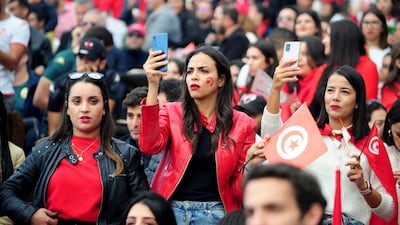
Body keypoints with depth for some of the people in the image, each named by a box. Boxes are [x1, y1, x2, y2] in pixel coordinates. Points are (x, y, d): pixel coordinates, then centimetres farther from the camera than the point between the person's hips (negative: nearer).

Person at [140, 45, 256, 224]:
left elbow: (239, 190, 6)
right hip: (172, 208, 0)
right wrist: (153, 85, -19)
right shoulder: (172, 113, 5)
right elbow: (149, 146, -16)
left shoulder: (242, 124, 5)